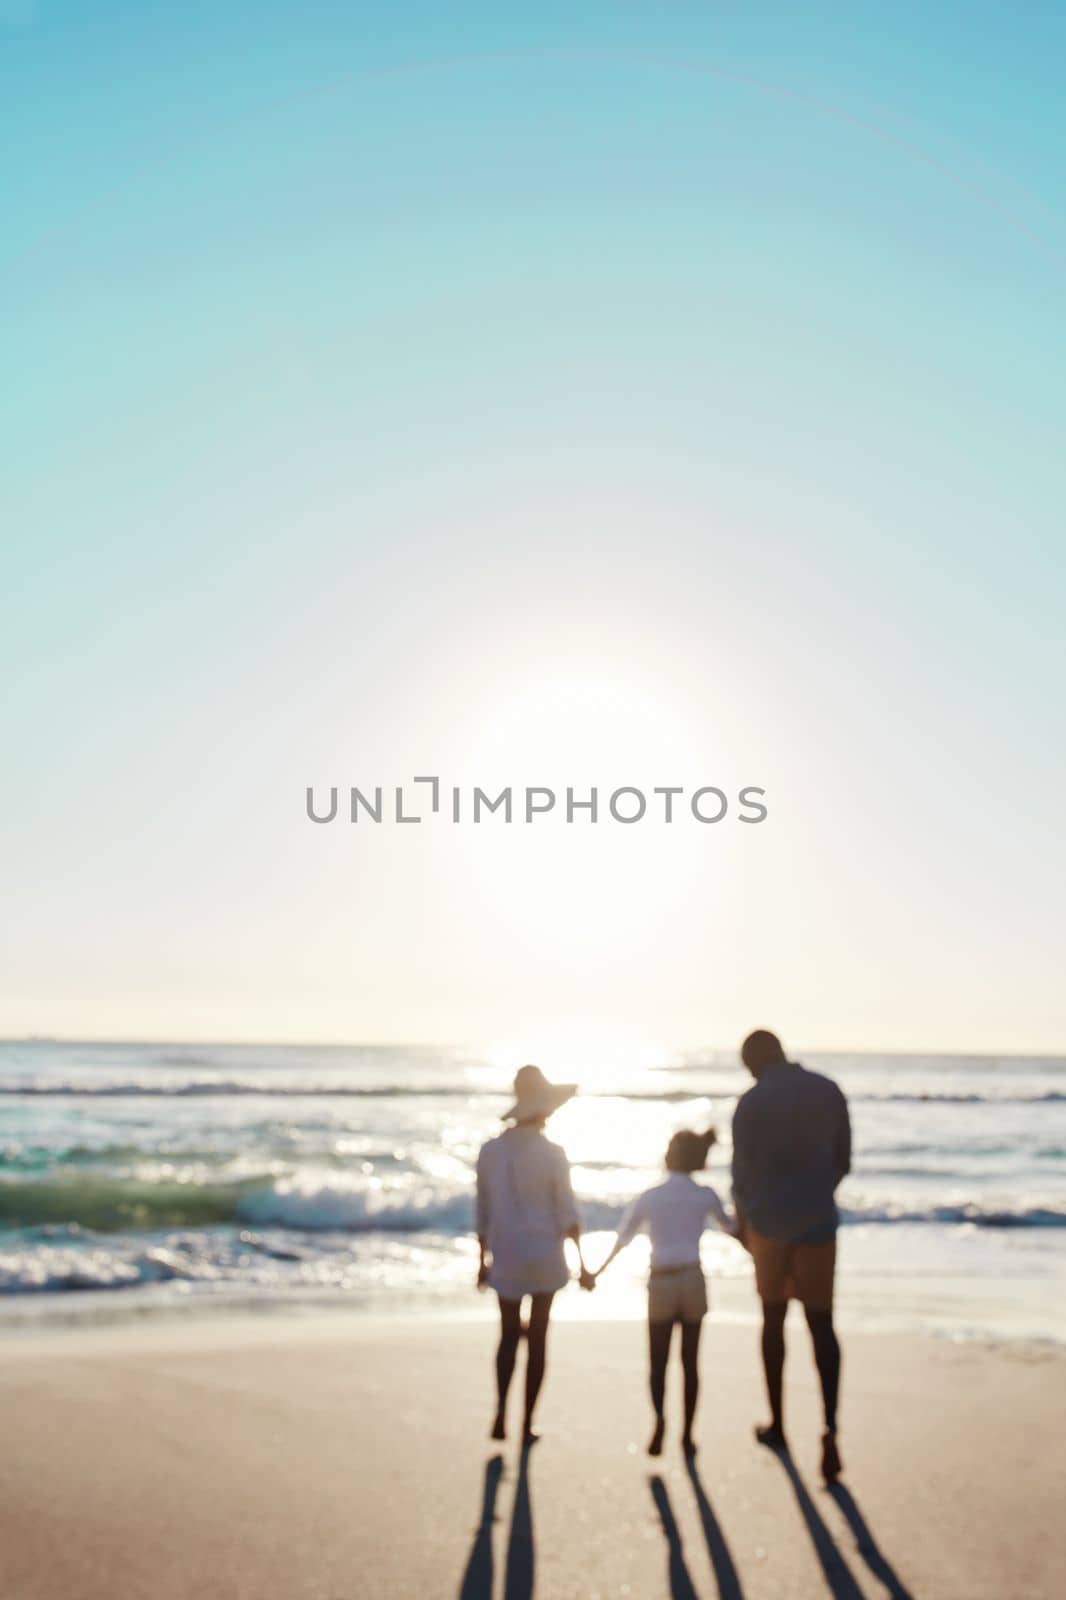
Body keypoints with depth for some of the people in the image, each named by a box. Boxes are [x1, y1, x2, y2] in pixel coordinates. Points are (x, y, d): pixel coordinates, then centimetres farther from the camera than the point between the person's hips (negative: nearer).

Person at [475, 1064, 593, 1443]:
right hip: (544, 1255, -2)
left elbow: (483, 1213, 5)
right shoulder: (552, 1154, -9)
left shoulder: (490, 1151, 0)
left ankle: (501, 1406, -3)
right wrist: (582, 1264, -6)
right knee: (537, 1337, 8)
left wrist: (482, 1261, 14)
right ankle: (527, 1423, 10)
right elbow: (567, 1213, -10)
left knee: (509, 1334, 17)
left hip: (506, 1257, 3)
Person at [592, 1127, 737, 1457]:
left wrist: (599, 1271, 20)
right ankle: (687, 1434, 12)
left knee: (658, 1361, 7)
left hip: (660, 1282, 0)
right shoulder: (705, 1195, 0)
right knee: (690, 1362, 11)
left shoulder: (648, 1197, -1)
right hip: (693, 1280, 1)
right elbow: (730, 1228, 17)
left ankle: (659, 1418, -18)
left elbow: (622, 1238, 6)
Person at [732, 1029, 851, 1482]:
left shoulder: (751, 1103, -8)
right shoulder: (829, 1091, 2)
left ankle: (777, 1424, 23)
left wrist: (742, 1221, 12)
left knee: (773, 1317, 14)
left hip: (769, 1219, -2)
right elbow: (842, 1161, 8)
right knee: (821, 1323, 4)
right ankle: (830, 1428, -14)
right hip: (817, 1219, 2)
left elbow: (742, 1171, -4)